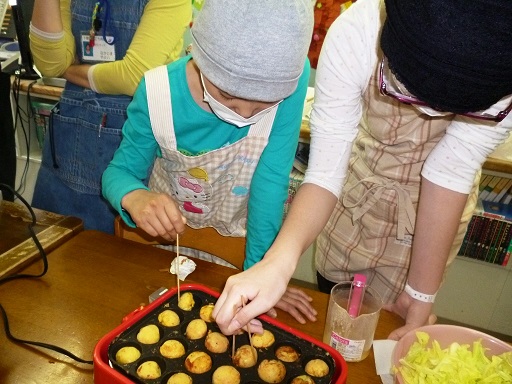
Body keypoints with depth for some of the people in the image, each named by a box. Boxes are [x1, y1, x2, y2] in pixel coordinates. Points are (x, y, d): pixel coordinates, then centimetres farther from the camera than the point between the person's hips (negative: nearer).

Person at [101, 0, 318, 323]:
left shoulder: (292, 77, -30)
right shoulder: (159, 91, -27)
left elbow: (271, 181, -27)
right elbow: (120, 172, -15)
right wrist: (134, 197, -38)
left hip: (239, 239, 0)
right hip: (167, 231, 1)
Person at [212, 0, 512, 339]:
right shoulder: (355, 34, -33)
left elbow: (452, 170, -27)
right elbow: (325, 174, -31)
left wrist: (421, 297, -25)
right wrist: (279, 261, -48)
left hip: (435, 211, 0)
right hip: (361, 181, 1)